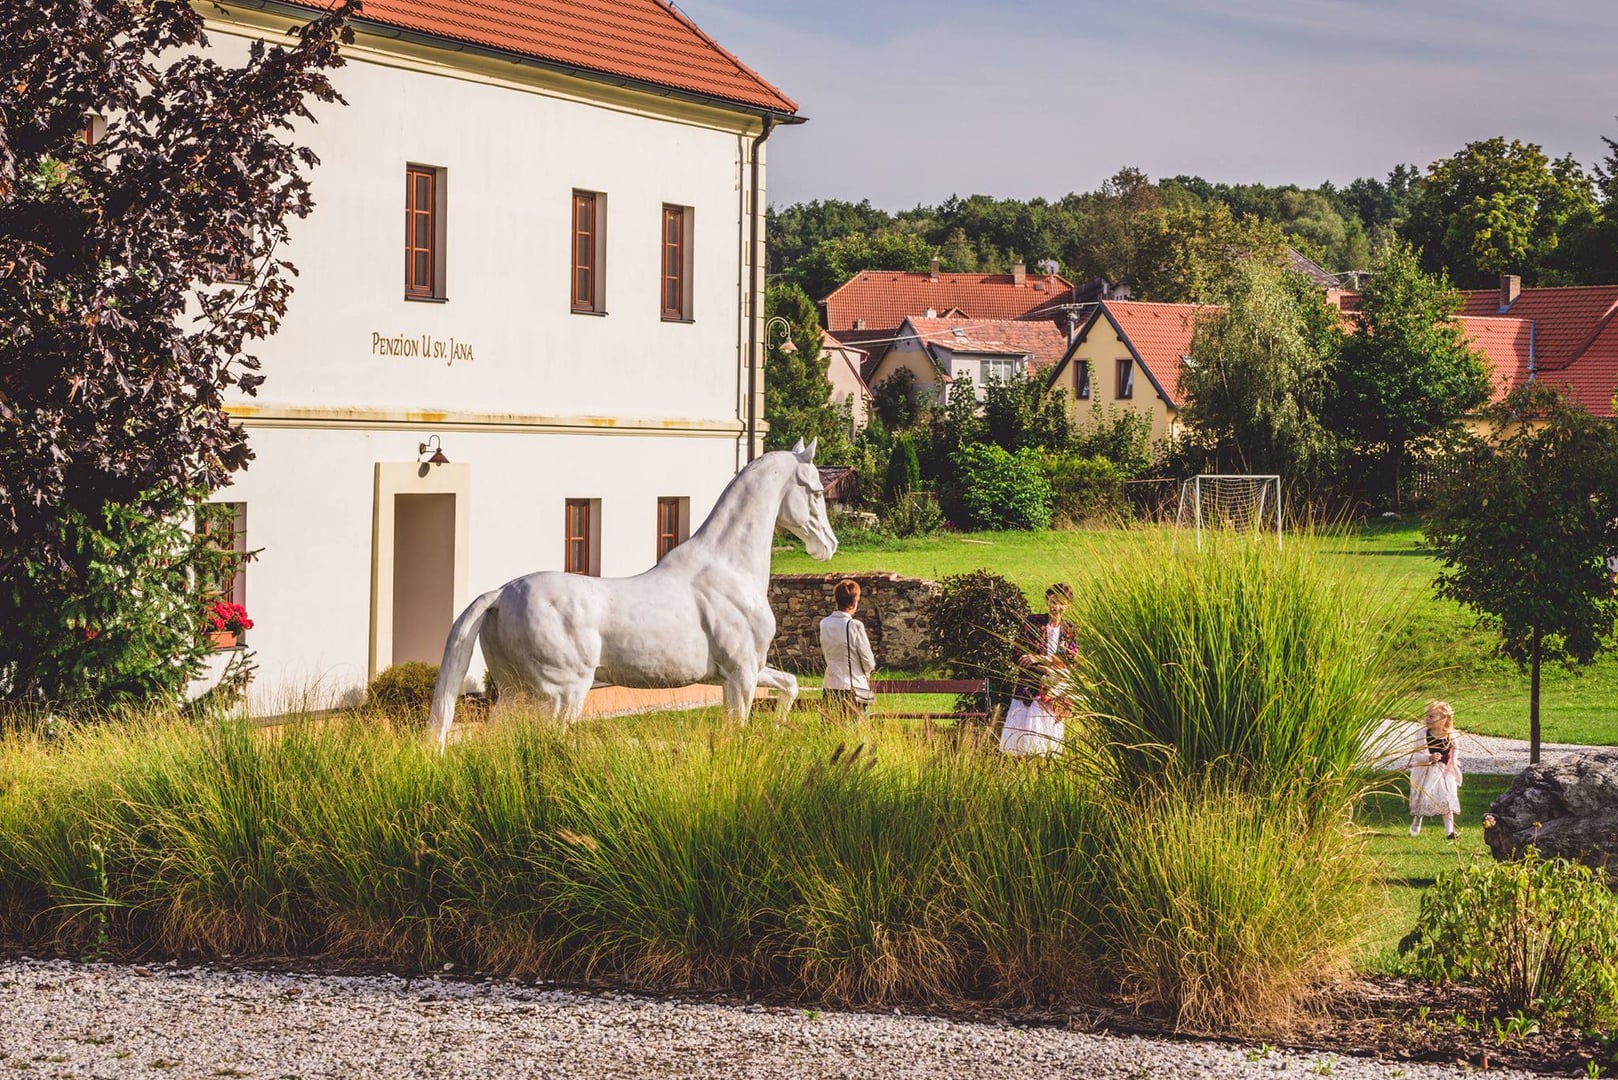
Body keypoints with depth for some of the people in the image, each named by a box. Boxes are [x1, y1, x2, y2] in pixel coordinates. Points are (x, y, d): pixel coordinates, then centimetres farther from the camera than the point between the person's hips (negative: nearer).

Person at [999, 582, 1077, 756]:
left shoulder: (1069, 631, 7)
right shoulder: (1032, 622, 0)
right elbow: (1019, 656, -7)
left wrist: (1040, 659, -16)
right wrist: (1050, 669, -16)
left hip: (1055, 695, 2)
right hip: (1028, 690, -2)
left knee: (1049, 740, 1)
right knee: (1023, 736, -6)